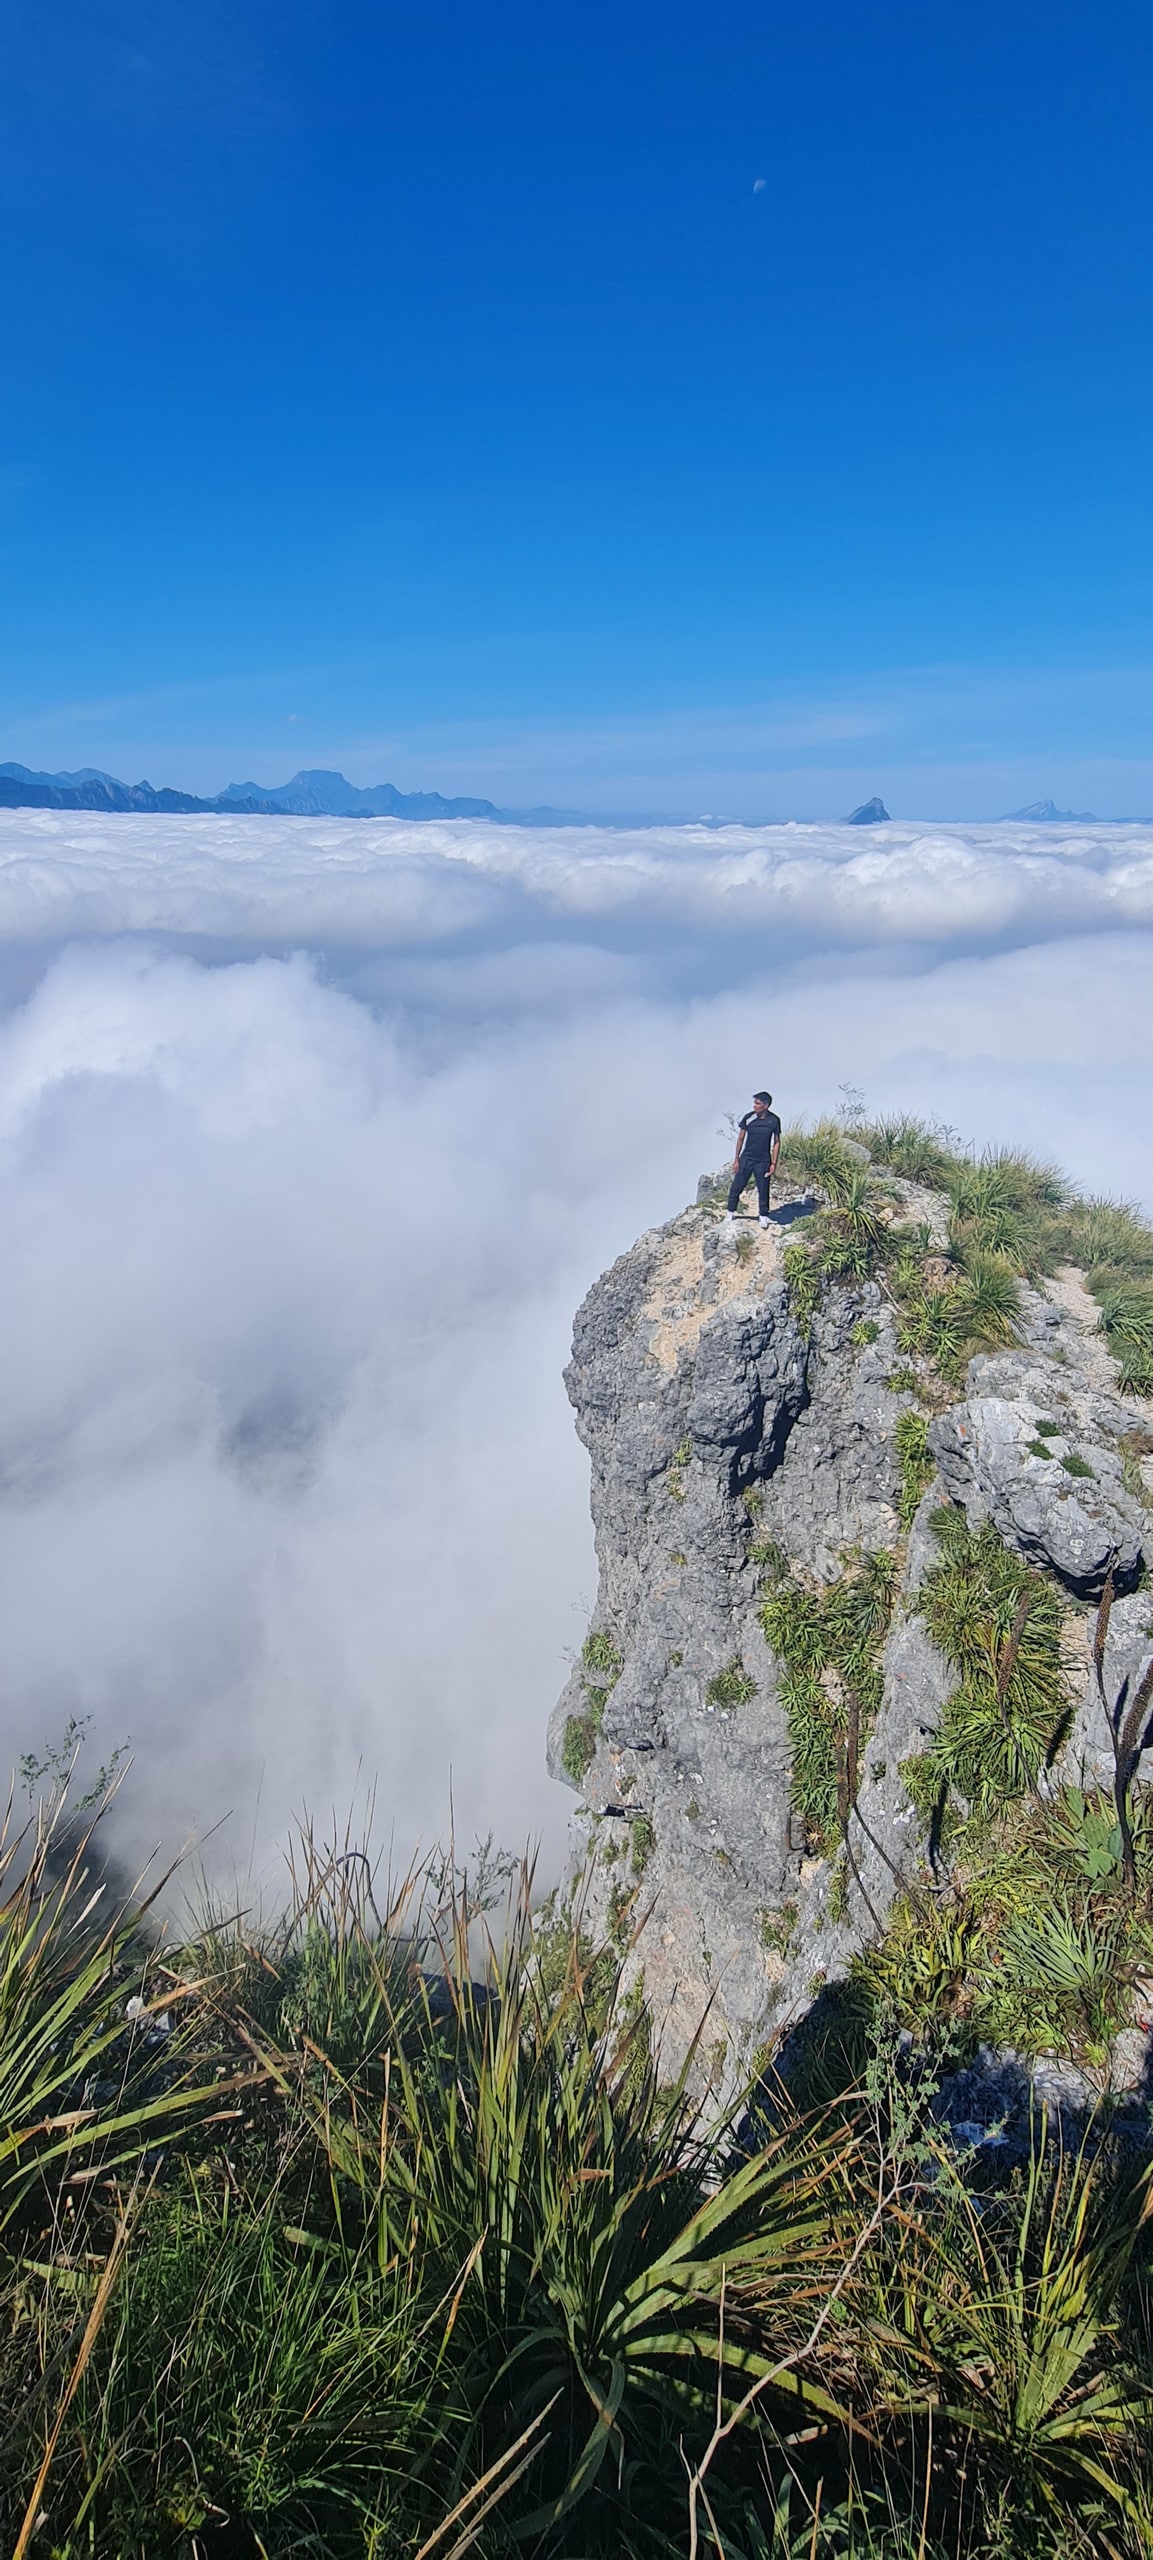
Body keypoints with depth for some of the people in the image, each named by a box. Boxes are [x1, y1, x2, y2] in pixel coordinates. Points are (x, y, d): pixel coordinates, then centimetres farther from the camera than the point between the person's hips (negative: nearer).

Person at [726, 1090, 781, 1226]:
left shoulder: (774, 1120, -8)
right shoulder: (748, 1117, -8)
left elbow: (776, 1142, 0)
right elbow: (741, 1139, 2)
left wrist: (774, 1163, -3)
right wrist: (736, 1159, 2)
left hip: (763, 1161, -1)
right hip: (746, 1159, 1)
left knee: (763, 1190, 9)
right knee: (736, 1187, 3)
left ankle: (763, 1216, 27)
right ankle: (731, 1213, 20)